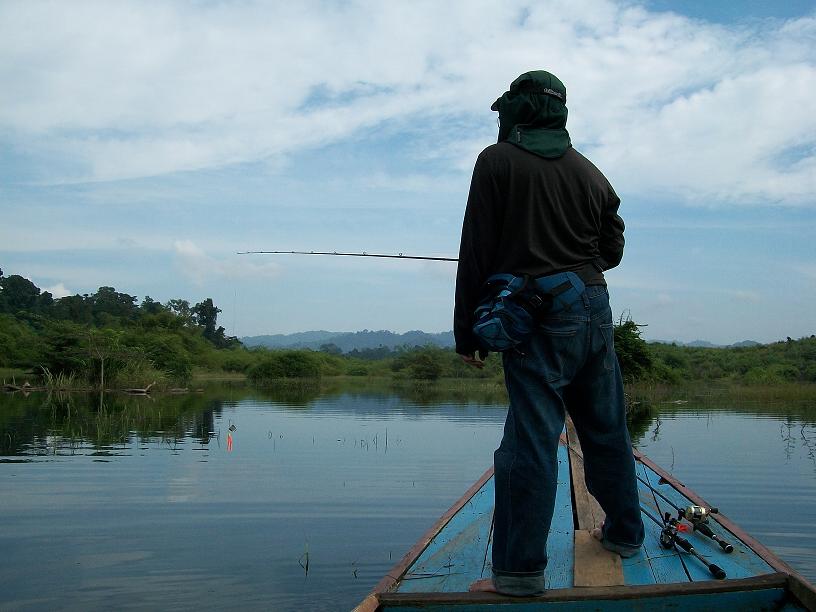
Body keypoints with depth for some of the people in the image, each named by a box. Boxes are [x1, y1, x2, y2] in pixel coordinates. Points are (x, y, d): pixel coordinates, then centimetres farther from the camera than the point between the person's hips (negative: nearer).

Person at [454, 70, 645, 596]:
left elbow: (477, 253, -6)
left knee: (531, 439, -7)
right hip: (595, 309, 6)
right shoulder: (590, 171, 13)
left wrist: (468, 332, -3)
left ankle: (521, 570, -4)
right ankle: (625, 532, 32)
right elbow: (613, 250, 17)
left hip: (538, 316, -6)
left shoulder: (498, 160, -1)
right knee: (606, 428, 17)